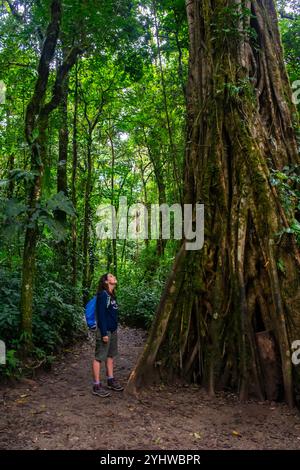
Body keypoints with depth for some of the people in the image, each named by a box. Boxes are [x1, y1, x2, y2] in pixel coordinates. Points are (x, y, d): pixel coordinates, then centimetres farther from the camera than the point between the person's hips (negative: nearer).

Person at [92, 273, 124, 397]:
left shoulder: (112, 295, 11)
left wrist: (115, 329, 16)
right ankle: (97, 386, 5)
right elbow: (101, 314, -19)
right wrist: (104, 333, -20)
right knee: (99, 358, -1)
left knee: (110, 356, 17)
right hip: (105, 331, -9)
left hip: (113, 330, 9)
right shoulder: (102, 295, -15)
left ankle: (111, 380, 29)